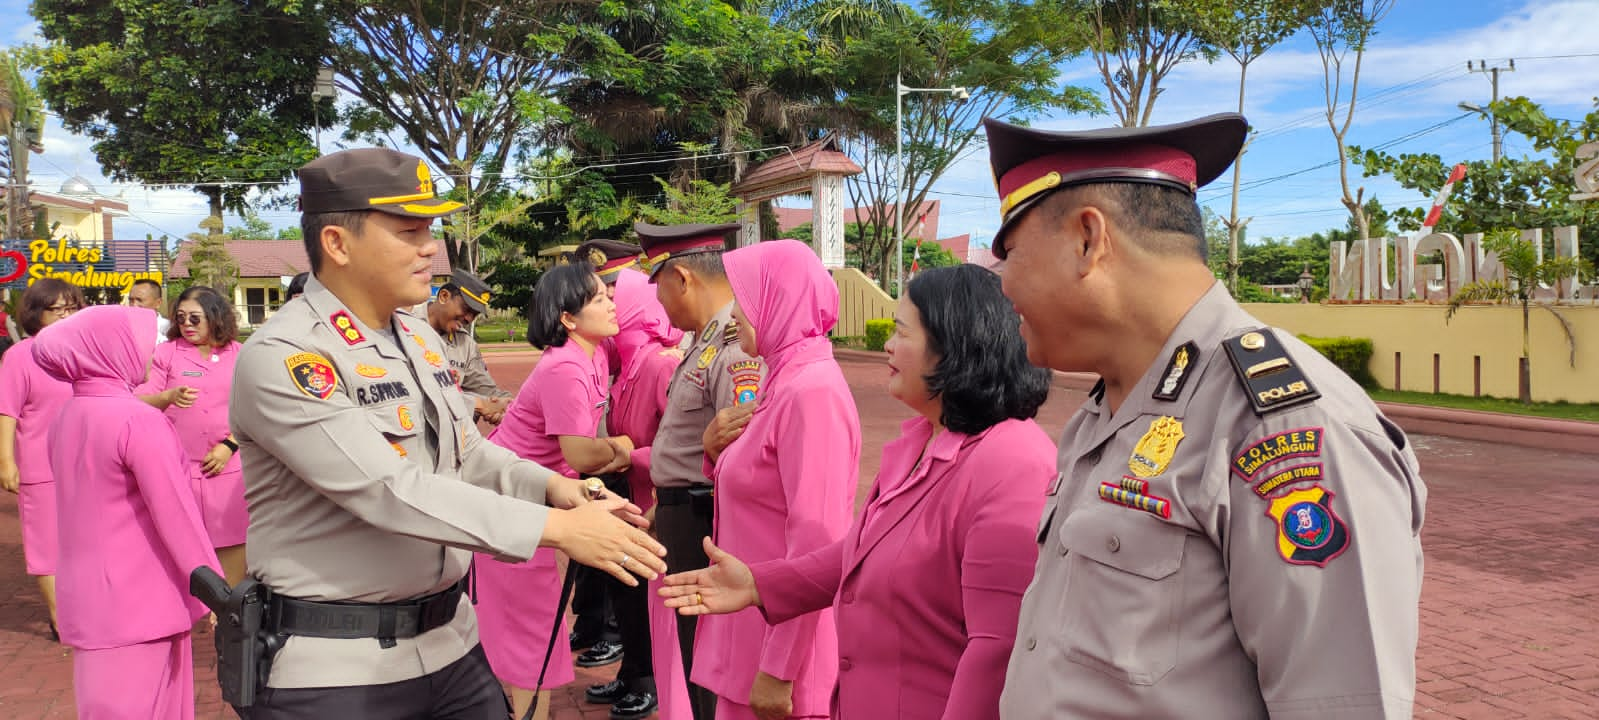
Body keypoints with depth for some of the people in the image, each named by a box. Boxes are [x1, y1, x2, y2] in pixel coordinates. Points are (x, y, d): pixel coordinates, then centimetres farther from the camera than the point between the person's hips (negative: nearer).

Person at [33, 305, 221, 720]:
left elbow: (86, 507, 14)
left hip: (88, 602, 8)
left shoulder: (66, 420, 6)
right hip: (138, 605, -8)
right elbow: (177, 516, -19)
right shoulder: (140, 423, -18)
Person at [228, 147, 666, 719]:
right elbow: (390, 490, -26)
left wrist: (550, 487, -5)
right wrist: (557, 527, -26)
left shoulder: (422, 340, 8)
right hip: (332, 669, -7)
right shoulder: (282, 358, -18)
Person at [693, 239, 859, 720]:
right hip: (756, 628, 9)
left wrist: (778, 670, -20)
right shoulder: (785, 383, 10)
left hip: (783, 640, -9)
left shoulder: (812, 391, -20)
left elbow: (815, 547, -23)